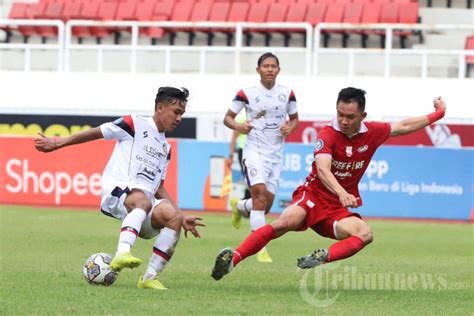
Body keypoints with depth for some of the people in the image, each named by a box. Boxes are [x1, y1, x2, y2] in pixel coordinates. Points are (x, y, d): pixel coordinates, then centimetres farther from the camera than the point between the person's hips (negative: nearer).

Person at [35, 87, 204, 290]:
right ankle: (122, 254, -59)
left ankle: (150, 277, -20)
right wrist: (57, 144, 7)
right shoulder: (136, 125, 7)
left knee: (174, 217, -24)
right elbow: (96, 133, 9)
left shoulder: (166, 149, 27)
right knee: (143, 201, -39)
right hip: (117, 190, -6)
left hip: (146, 197, 6)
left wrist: (182, 218, 20)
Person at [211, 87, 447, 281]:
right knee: (286, 222, -35)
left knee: (365, 234, -26)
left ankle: (323, 258, -43)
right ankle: (233, 259, -39)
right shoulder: (328, 135, -14)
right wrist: (342, 193, -49)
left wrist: (438, 114, 30)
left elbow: (403, 127, 24)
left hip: (339, 210, 5)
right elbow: (323, 169, -31)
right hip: (314, 195, -5)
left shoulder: (372, 132, 4)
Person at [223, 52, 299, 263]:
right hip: (254, 151, -4)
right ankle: (261, 248, -22)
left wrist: (290, 128, -6)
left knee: (266, 205, 5)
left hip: (276, 154, 4)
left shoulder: (287, 94, 4)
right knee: (260, 195, -23)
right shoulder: (246, 94, -5)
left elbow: (294, 118, 17)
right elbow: (228, 117, 3)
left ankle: (239, 207, 41)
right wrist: (238, 127, -18)